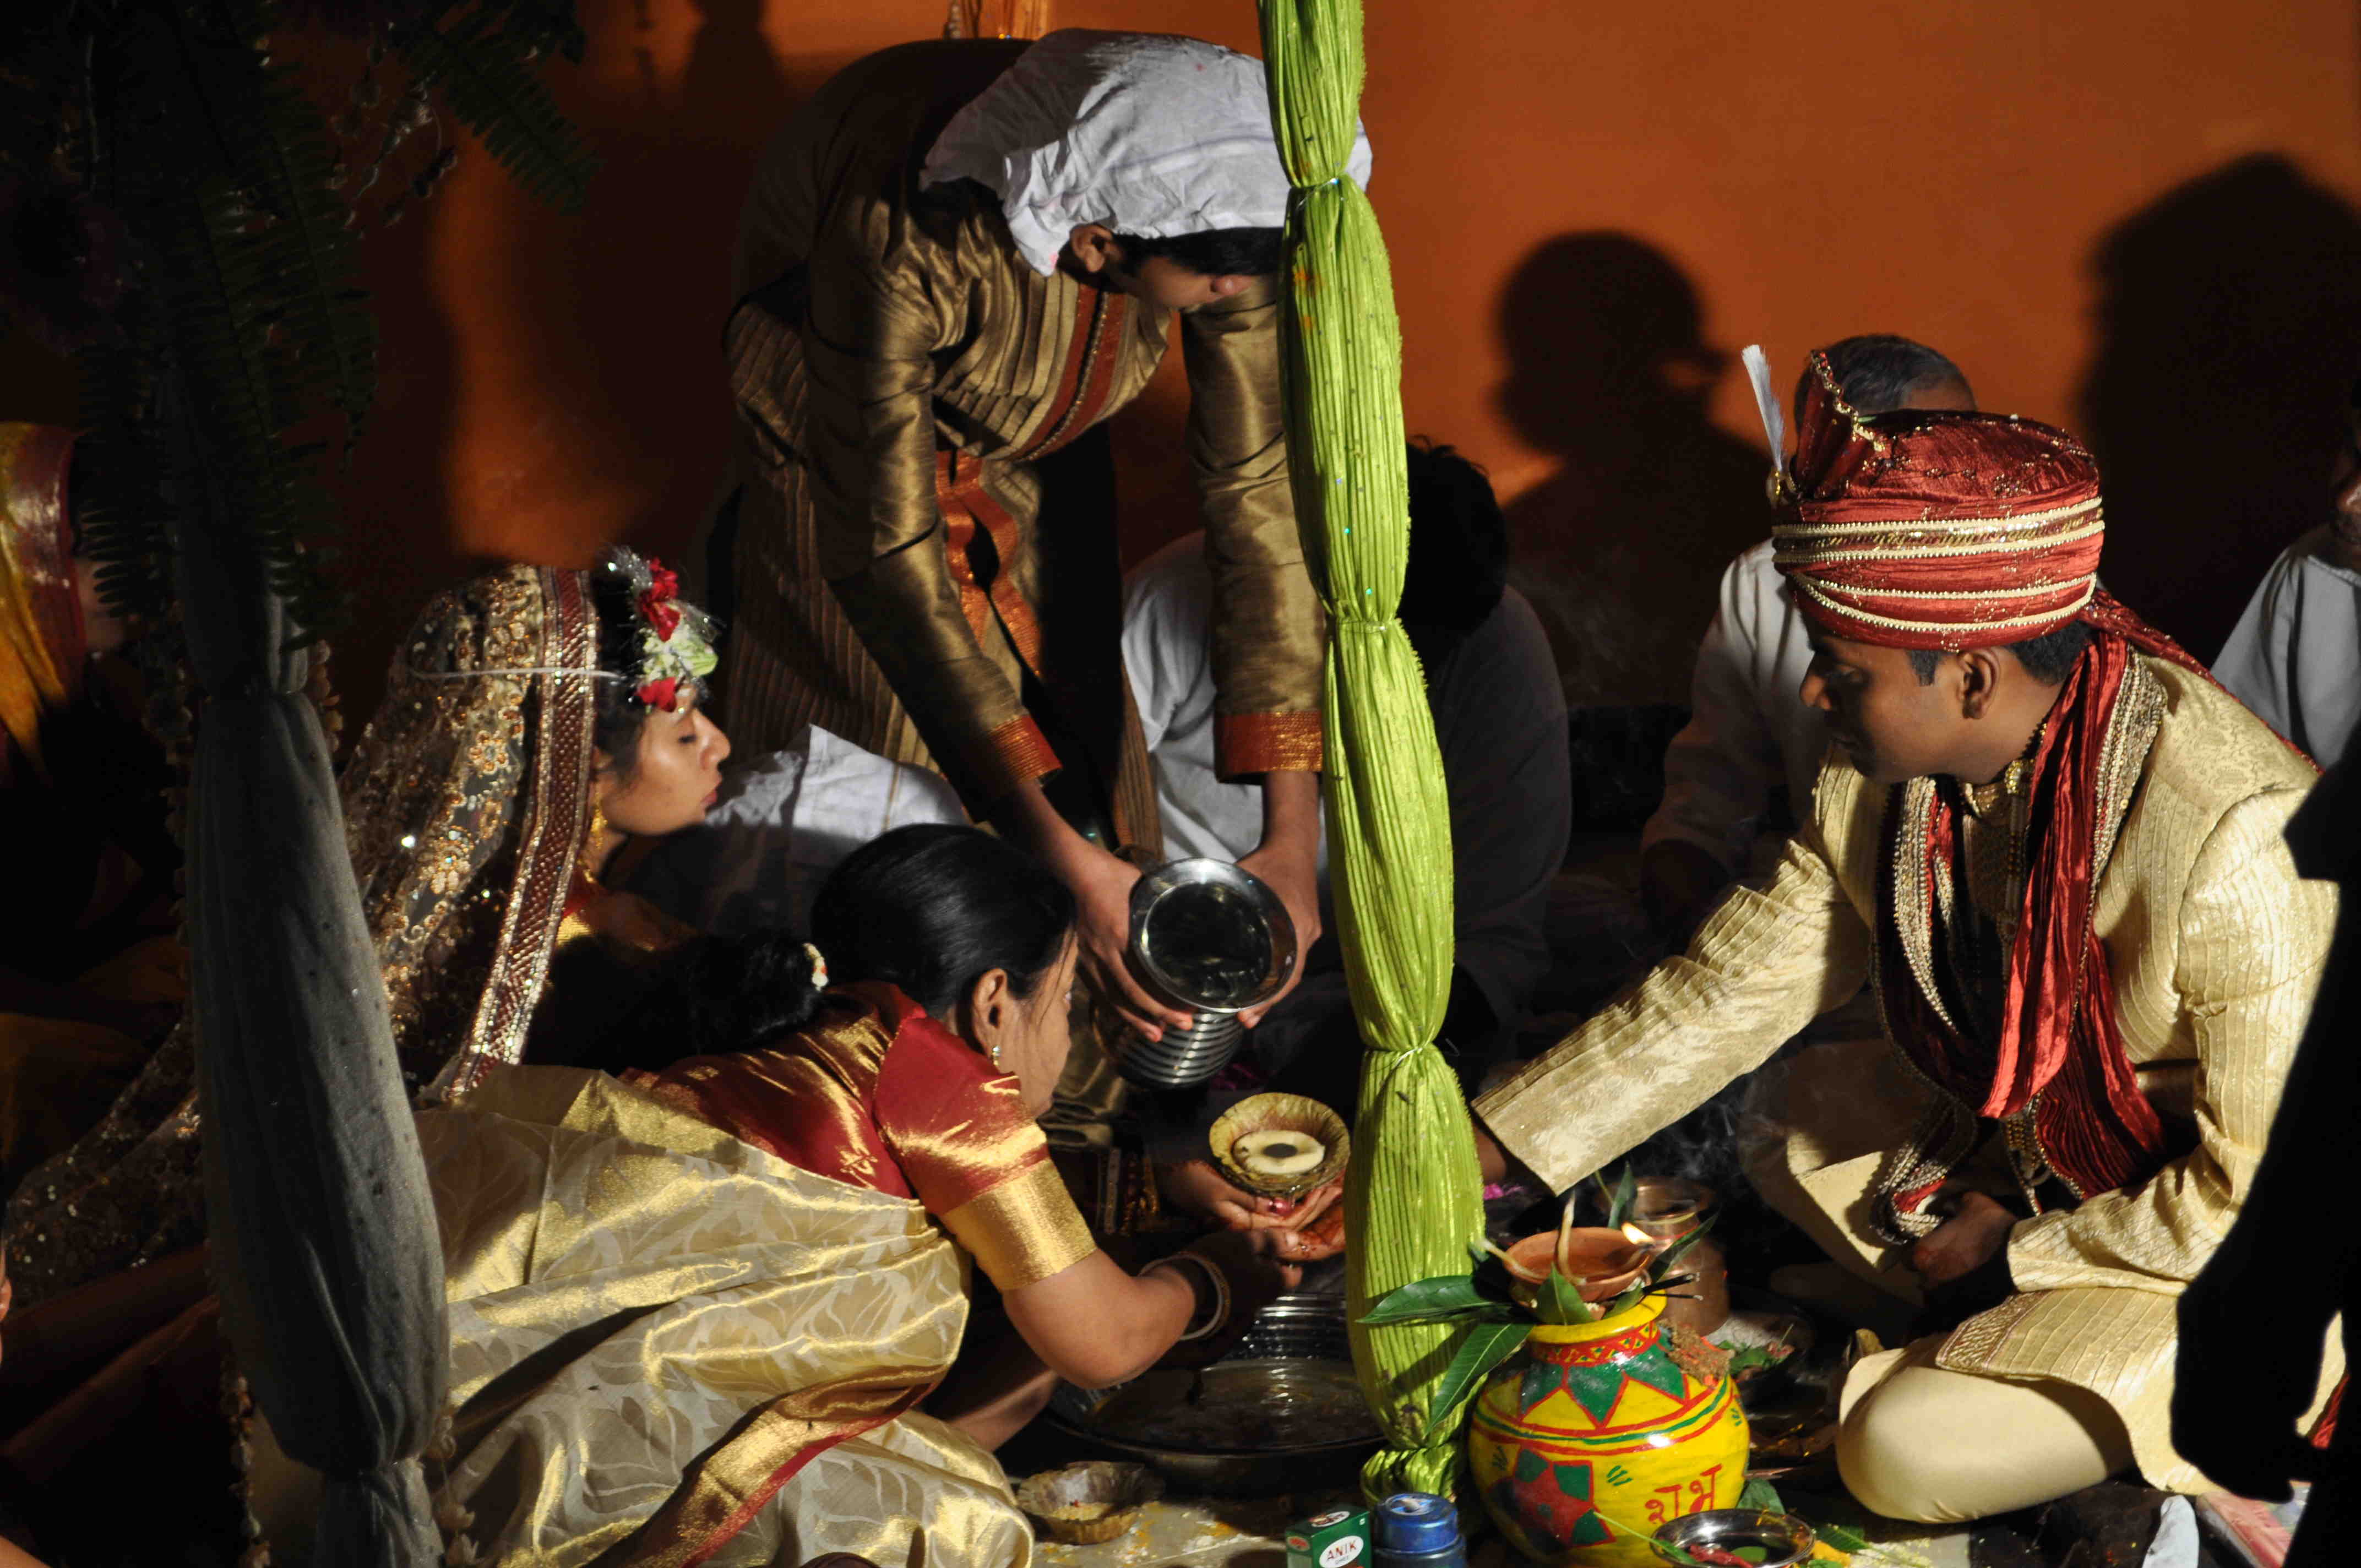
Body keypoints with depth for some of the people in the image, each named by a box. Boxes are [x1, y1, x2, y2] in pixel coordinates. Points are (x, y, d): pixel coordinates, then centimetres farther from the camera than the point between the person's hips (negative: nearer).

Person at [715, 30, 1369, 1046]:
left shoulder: (1218, 208, -33)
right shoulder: (906, 243, -46)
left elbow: (1262, 486, -26)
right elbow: (884, 557, -40)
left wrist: (1291, 833, -30)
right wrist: (1069, 859, -41)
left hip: (1027, 459, 4)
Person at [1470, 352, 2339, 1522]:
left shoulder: (2232, 836, -35)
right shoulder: (1883, 775, -12)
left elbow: (2267, 1187, -27)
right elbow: (1723, 995, -1)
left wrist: (2017, 1250, -15)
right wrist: (1477, 1149, -5)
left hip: (2213, 1251, -8)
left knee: (1907, 1452, -21)